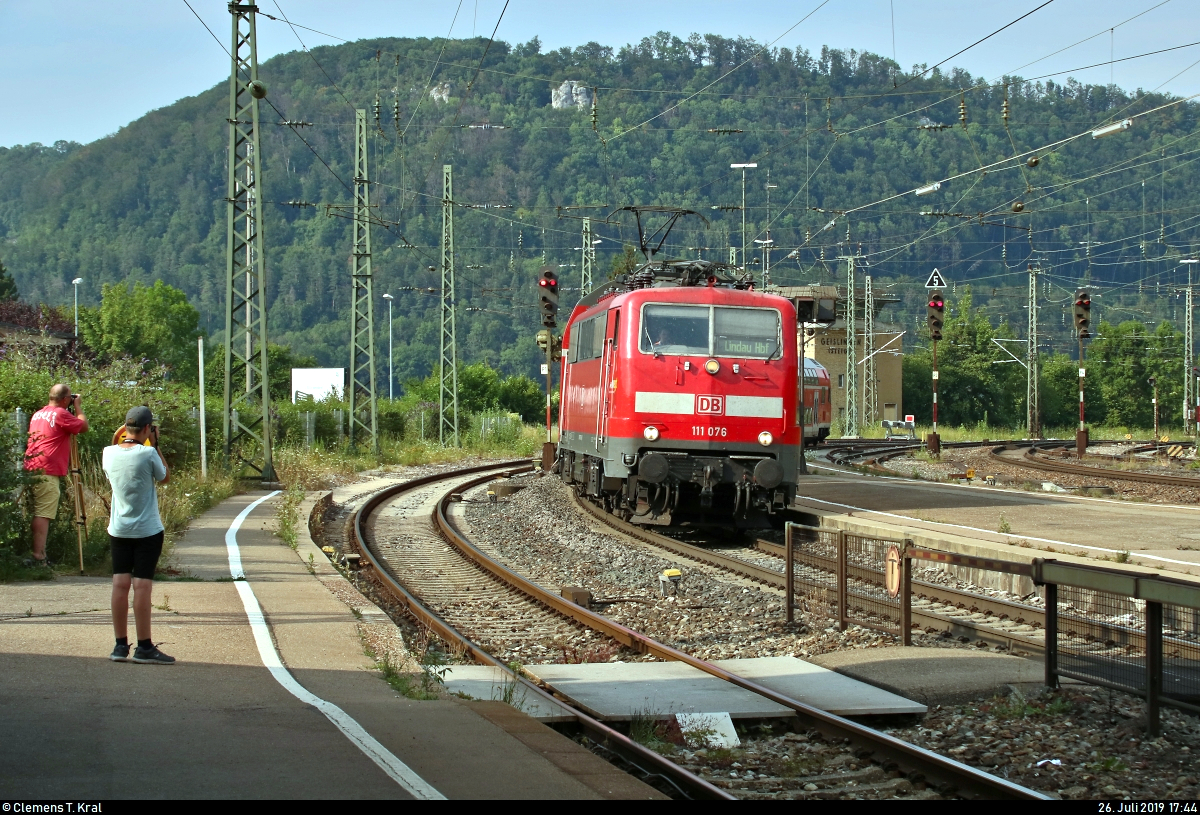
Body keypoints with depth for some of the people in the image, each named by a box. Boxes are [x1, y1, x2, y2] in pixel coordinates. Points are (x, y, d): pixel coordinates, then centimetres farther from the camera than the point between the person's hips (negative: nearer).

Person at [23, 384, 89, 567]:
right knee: (43, 514, -10)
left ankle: (38, 554, 11)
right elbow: (83, 426, -4)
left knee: (38, 514, 11)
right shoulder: (61, 414, -8)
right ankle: (38, 557, -15)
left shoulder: (37, 415, 18)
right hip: (48, 472, -8)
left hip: (31, 469, 8)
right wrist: (77, 406, 11)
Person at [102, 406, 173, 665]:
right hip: (147, 531, -5)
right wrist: (155, 445, 5)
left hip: (118, 530, 5)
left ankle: (121, 645, 8)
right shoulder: (148, 454, -15)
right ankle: (144, 647, -2)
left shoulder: (109, 453, -1)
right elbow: (165, 477, 2)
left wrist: (124, 439, 18)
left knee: (120, 585, 5)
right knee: (142, 586, -4)